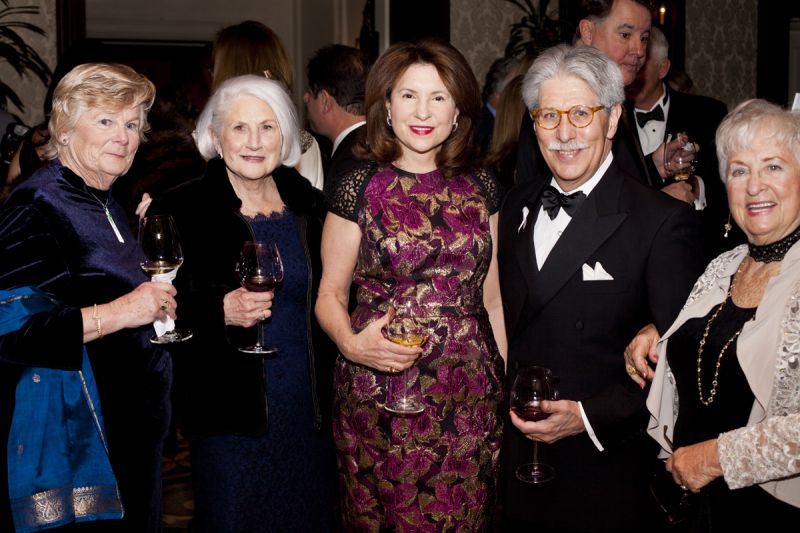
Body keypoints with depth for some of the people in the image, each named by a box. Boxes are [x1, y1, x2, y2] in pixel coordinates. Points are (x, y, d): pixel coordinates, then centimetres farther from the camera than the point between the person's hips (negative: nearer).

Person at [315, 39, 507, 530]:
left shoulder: (482, 190, 6)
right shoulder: (360, 189, -2)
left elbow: (492, 296, 11)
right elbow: (330, 293, 2)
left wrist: (511, 386, 6)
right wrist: (350, 343, -18)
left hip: (470, 397, 2)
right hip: (380, 397, -2)